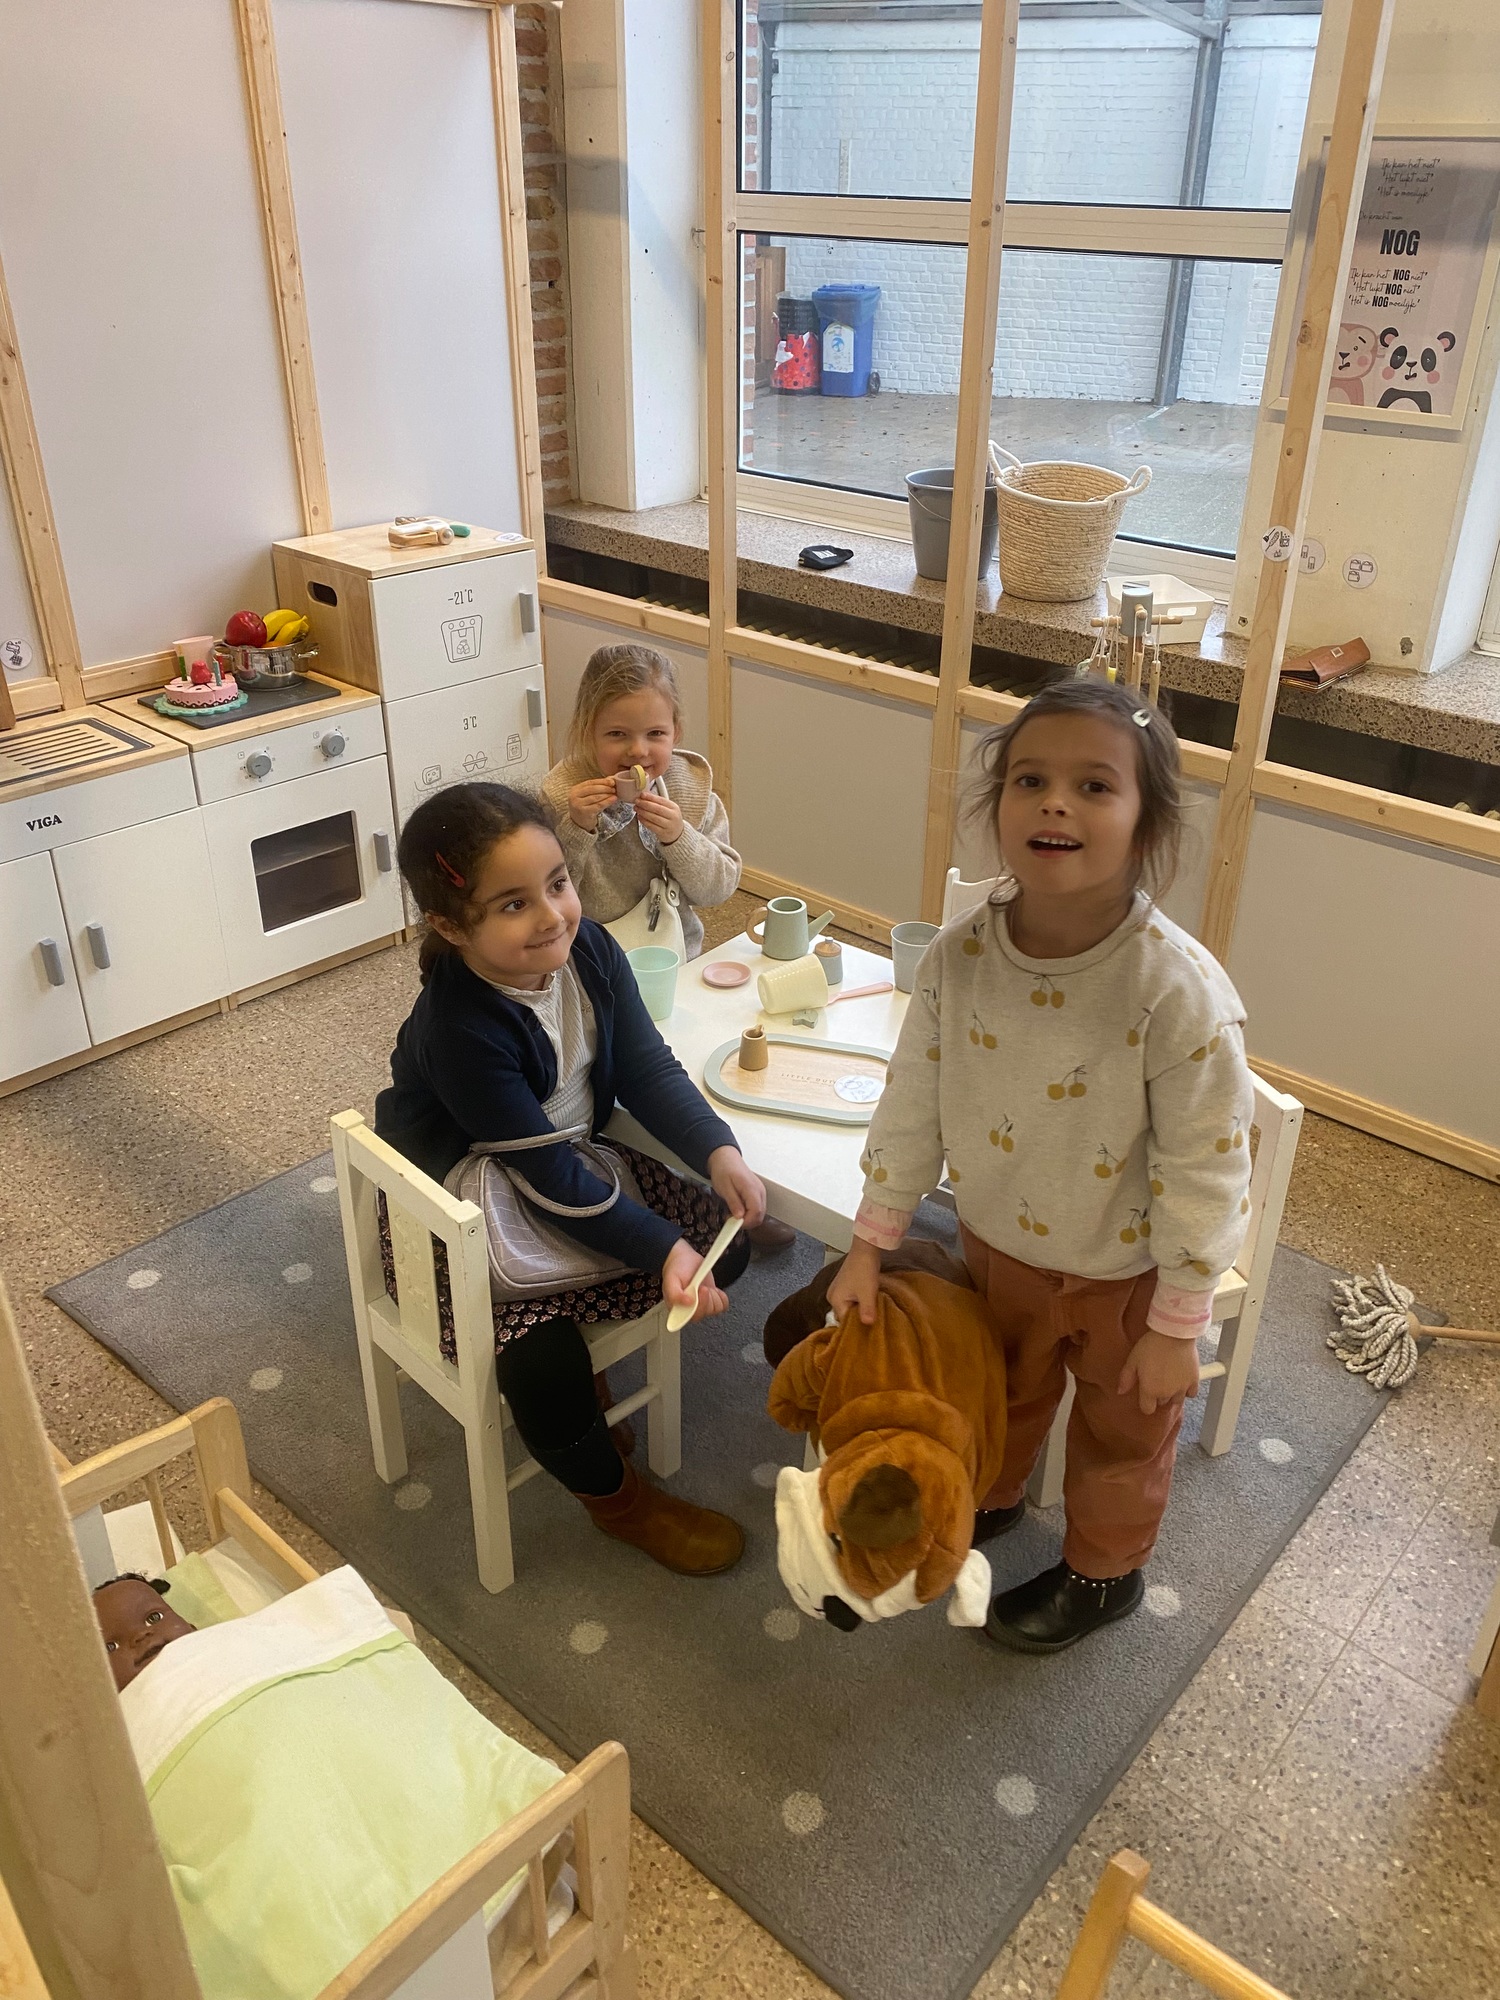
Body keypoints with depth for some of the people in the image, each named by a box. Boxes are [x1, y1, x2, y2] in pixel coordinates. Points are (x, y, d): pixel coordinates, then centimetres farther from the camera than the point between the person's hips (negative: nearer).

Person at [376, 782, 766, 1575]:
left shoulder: (588, 950, -13)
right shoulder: (461, 1031, -33)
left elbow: (646, 1065, -4)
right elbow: (546, 1173, -30)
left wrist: (717, 1150, -20)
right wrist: (660, 1247, -31)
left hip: (578, 1159, 7)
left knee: (722, 1241, -3)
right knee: (540, 1361, -27)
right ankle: (617, 1496, 7)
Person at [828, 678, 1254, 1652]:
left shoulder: (1180, 992, -34)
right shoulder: (960, 955, -20)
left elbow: (1204, 1172, -23)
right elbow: (914, 1103, -8)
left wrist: (1176, 1326, -14)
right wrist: (870, 1245, -1)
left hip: (1126, 1274, -3)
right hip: (999, 1244, 4)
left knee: (1121, 1434, 24)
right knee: (1000, 1392, 31)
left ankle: (1103, 1572, 52)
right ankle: (989, 1496, 62)